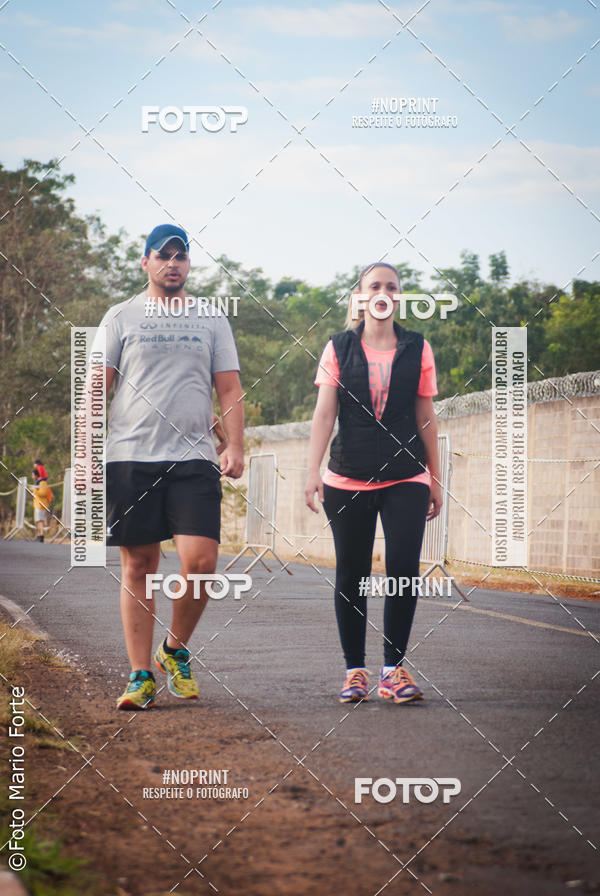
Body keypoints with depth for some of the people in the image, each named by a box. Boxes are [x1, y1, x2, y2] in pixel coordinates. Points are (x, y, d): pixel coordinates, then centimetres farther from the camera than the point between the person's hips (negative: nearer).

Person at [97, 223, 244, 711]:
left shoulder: (212, 320, 14)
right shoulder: (122, 317, 8)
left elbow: (229, 388, 13)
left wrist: (235, 447, 0)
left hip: (194, 458, 1)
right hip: (131, 457, -1)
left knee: (201, 560, -13)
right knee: (138, 565, 1)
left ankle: (176, 651, 11)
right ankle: (141, 676, 6)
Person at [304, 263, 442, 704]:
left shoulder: (418, 349, 7)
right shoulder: (339, 348, 5)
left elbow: (426, 419, 10)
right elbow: (324, 413, -1)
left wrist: (435, 480, 10)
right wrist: (313, 471, -12)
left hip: (406, 480, 0)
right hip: (347, 480, 0)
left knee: (404, 570, -11)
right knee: (351, 576, 2)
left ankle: (393, 668, 0)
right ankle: (355, 671, 12)